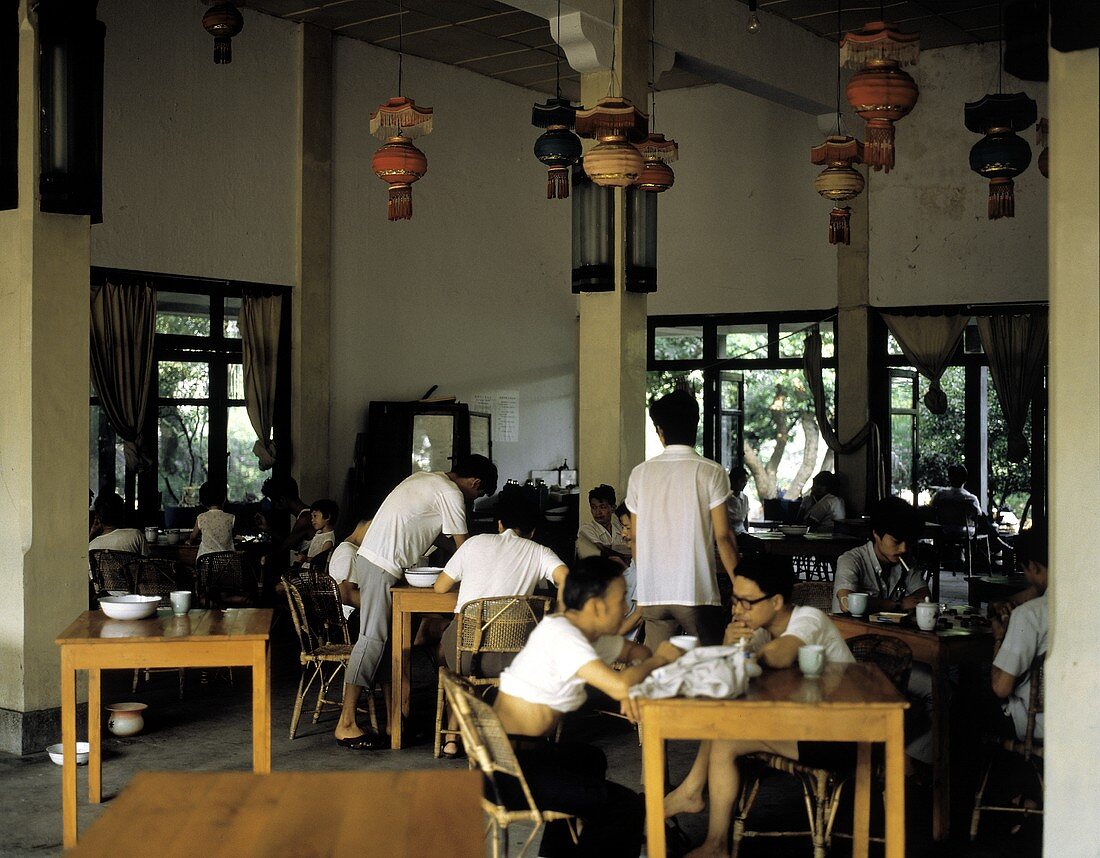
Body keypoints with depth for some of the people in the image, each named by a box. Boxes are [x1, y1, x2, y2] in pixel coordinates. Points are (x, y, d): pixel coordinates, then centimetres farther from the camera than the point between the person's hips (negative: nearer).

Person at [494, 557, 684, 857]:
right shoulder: (561, 635, -21)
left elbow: (633, 651, 18)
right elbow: (619, 686, -31)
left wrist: (633, 686, -5)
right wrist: (658, 658, -11)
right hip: (511, 767, -11)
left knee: (590, 759, 37)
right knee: (626, 806, -10)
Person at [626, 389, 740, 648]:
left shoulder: (640, 473, 5)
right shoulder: (711, 473, -5)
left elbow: (636, 537, 12)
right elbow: (722, 537, -7)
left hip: (652, 592, 3)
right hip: (697, 592, -3)